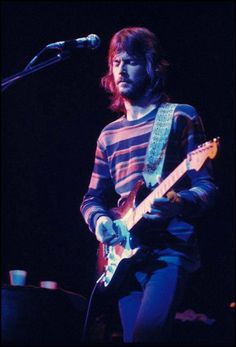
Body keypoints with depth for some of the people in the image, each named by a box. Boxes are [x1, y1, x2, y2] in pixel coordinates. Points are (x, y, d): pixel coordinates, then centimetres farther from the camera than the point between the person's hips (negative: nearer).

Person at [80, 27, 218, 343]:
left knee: (146, 332, -26)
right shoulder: (109, 134, 18)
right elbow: (92, 197, 20)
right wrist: (99, 219, -3)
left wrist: (178, 203, -24)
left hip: (171, 247, -5)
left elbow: (207, 187, -3)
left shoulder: (180, 117, 3)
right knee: (131, 336, 2)